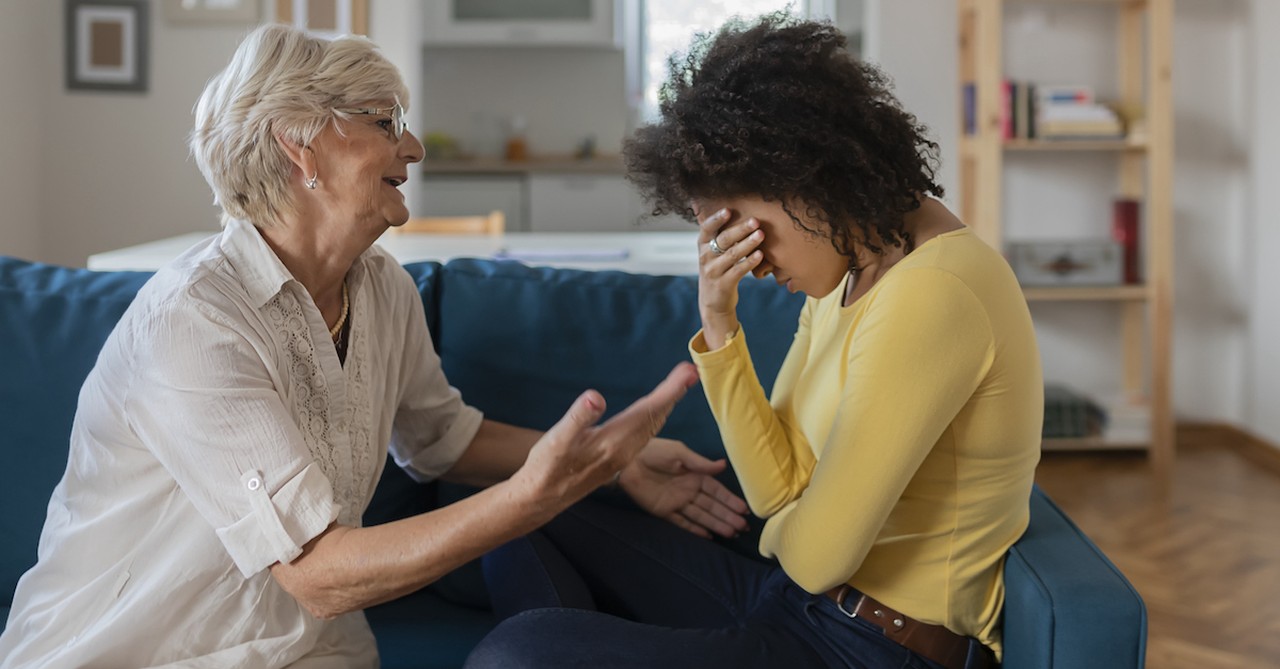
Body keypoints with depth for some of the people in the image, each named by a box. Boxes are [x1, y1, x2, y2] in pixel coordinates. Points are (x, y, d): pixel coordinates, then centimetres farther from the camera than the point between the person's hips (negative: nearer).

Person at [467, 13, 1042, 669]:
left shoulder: (928, 294, -24)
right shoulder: (846, 268, 6)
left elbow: (813, 555, -22)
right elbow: (780, 492, 3)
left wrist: (784, 526, 3)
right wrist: (718, 322, -8)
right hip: (796, 596, 10)